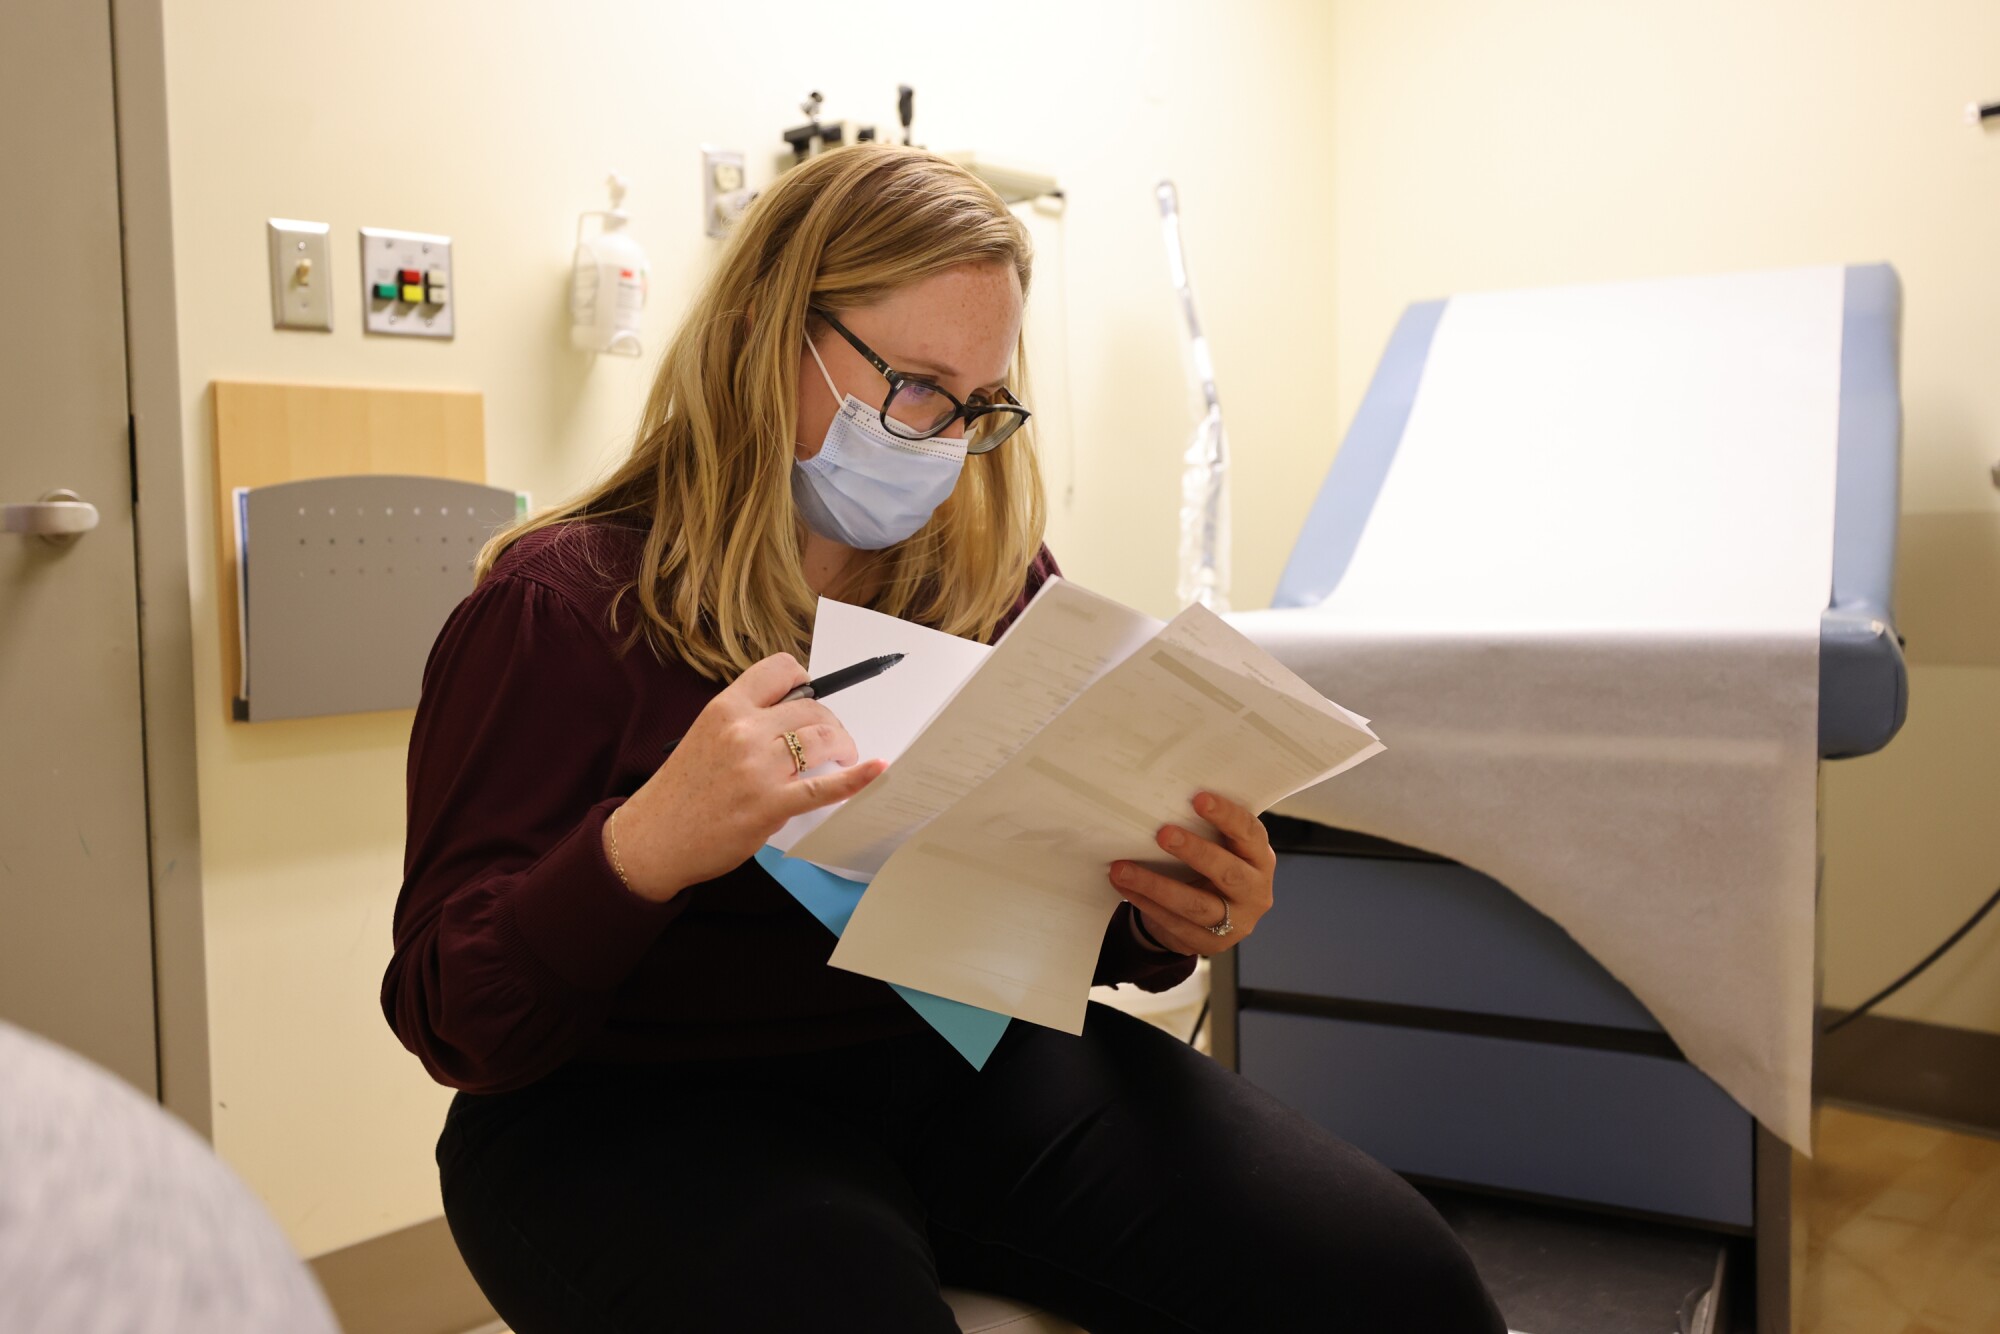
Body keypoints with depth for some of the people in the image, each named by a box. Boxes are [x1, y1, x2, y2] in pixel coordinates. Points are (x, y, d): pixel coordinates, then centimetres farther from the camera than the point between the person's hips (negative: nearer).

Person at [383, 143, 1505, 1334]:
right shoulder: (561, 605, -6)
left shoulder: (994, 576, 7)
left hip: (966, 1056, 4)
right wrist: (641, 853, -30)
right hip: (650, 1106, -3)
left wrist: (1164, 921, -10)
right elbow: (458, 1023, -10)